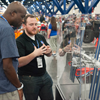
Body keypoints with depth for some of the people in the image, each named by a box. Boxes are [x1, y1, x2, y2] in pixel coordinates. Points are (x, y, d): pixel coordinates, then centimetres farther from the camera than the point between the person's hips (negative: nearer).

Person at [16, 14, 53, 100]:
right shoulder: (20, 41, -14)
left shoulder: (41, 37, 7)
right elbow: (18, 63, -22)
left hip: (44, 75, 6)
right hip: (29, 79, -6)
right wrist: (34, 54, -30)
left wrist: (49, 51, -9)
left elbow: (49, 54, 15)